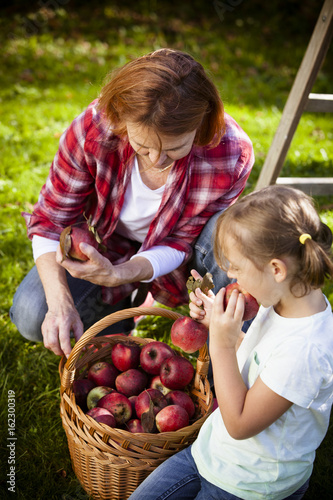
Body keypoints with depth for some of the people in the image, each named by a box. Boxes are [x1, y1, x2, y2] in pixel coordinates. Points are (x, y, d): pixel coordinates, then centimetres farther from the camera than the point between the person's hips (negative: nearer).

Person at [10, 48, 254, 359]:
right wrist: (59, 303, -32)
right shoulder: (91, 130, -30)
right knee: (32, 316, -19)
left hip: (168, 259, 0)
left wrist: (117, 275, -42)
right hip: (105, 247, 1)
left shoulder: (230, 157, -33)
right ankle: (120, 305, 12)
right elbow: (50, 219, -19)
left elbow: (179, 243, -23)